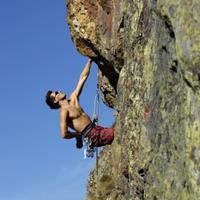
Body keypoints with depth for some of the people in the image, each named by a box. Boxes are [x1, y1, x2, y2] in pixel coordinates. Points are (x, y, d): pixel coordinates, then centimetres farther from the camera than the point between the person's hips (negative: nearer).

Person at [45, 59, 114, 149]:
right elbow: (64, 134, -22)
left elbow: (83, 77, 13)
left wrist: (90, 61, 9)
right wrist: (77, 135, -4)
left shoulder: (73, 98, 11)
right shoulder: (64, 111, -13)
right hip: (93, 136, -9)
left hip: (96, 128, 9)